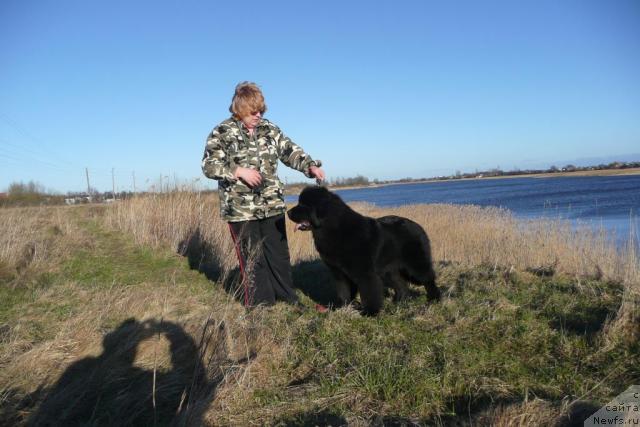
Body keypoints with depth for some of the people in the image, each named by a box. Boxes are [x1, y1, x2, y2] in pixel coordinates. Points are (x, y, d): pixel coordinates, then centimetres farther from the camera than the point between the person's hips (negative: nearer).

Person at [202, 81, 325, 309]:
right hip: (240, 208, -4)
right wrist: (239, 171, -20)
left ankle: (287, 297, 27)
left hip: (272, 204, 4)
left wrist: (310, 166, -11)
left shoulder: (269, 129, 8)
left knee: (279, 252, 12)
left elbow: (290, 151, 6)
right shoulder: (221, 133, -5)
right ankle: (259, 304, 19)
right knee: (251, 257, 5)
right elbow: (209, 166, -9)